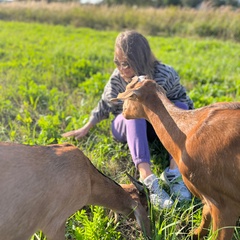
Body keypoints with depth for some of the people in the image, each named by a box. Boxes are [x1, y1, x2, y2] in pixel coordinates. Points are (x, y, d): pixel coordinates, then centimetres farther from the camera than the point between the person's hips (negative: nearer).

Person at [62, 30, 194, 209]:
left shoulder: (165, 75, -19)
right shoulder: (117, 79, -17)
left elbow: (184, 100, -6)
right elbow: (105, 105, -2)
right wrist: (85, 129, -1)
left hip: (156, 126, 1)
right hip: (129, 127, -1)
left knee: (179, 106, -26)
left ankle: (174, 171, -38)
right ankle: (147, 177, -49)